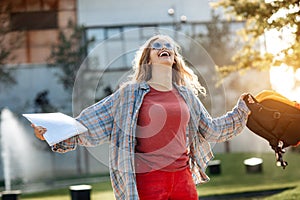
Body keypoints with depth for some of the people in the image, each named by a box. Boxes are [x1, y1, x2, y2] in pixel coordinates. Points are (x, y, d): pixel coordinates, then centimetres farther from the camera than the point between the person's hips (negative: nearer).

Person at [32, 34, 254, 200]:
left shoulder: (186, 95, 12)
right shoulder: (131, 93, -1)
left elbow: (212, 130, 23)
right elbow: (90, 124, -1)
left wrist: (242, 110, 21)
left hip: (183, 178, 4)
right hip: (148, 181, -4)